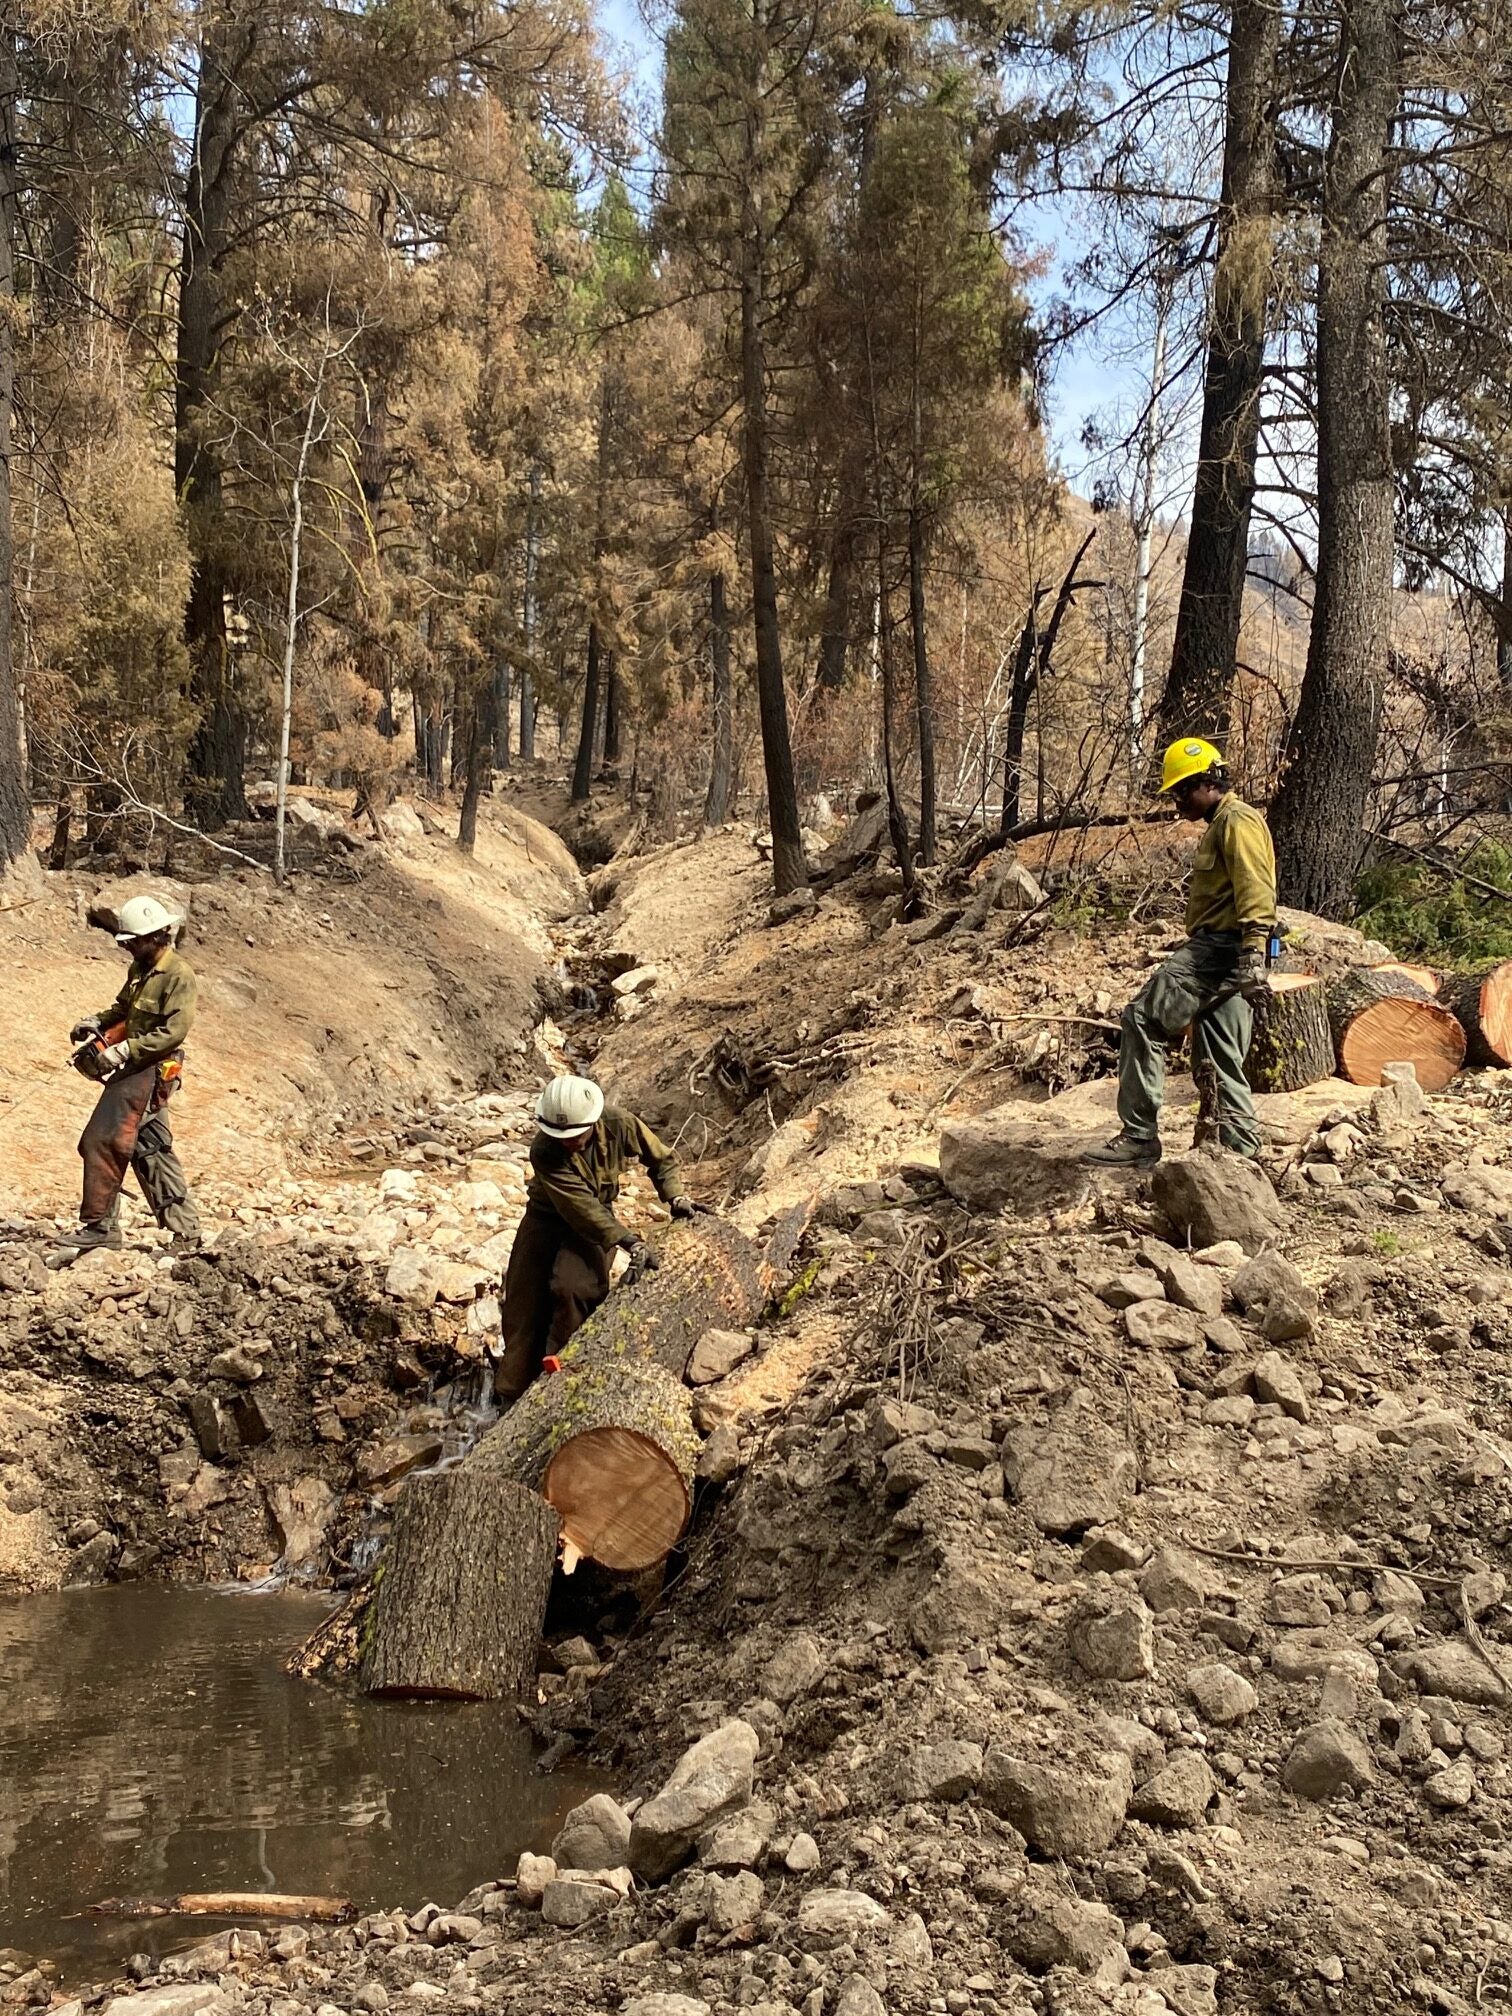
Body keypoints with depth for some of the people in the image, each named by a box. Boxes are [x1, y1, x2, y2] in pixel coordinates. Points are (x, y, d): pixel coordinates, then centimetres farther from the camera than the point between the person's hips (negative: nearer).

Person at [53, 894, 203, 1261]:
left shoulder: (179, 975, -14)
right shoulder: (140, 968, 14)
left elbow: (174, 1032, -21)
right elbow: (123, 1007, 28)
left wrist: (125, 1050, -24)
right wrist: (97, 1022, 9)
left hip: (151, 1071, -10)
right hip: (134, 1068, 10)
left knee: (103, 1141, -13)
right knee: (152, 1150, 10)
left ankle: (99, 1224, -7)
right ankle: (186, 1232, 13)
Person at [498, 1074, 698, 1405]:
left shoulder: (619, 1125, -21)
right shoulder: (544, 1152, -28)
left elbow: (661, 1158, -2)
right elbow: (581, 1208, -34)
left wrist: (676, 1196, -18)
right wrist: (630, 1241, -41)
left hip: (598, 1220, 0)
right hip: (546, 1220, 0)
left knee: (572, 1289, -26)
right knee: (525, 1306, -1)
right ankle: (514, 1399, 11)